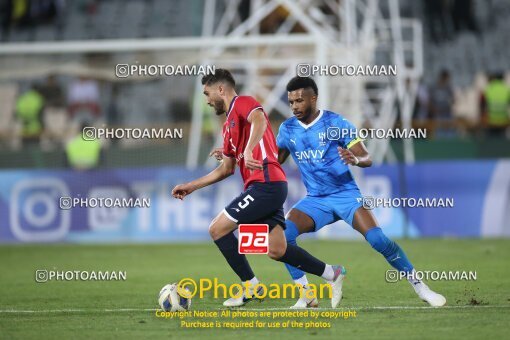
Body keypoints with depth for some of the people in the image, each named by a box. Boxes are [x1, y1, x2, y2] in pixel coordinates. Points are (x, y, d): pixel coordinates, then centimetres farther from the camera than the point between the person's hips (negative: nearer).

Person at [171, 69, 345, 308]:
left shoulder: (242, 102, -3)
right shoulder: (229, 124, 26)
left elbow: (259, 121, -26)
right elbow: (226, 169, 31)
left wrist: (249, 151, -41)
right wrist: (191, 186, 30)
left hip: (266, 183, -9)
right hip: (266, 188, 9)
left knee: (218, 229, -7)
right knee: (277, 251, 5)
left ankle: (251, 287, -2)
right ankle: (331, 274, 11)